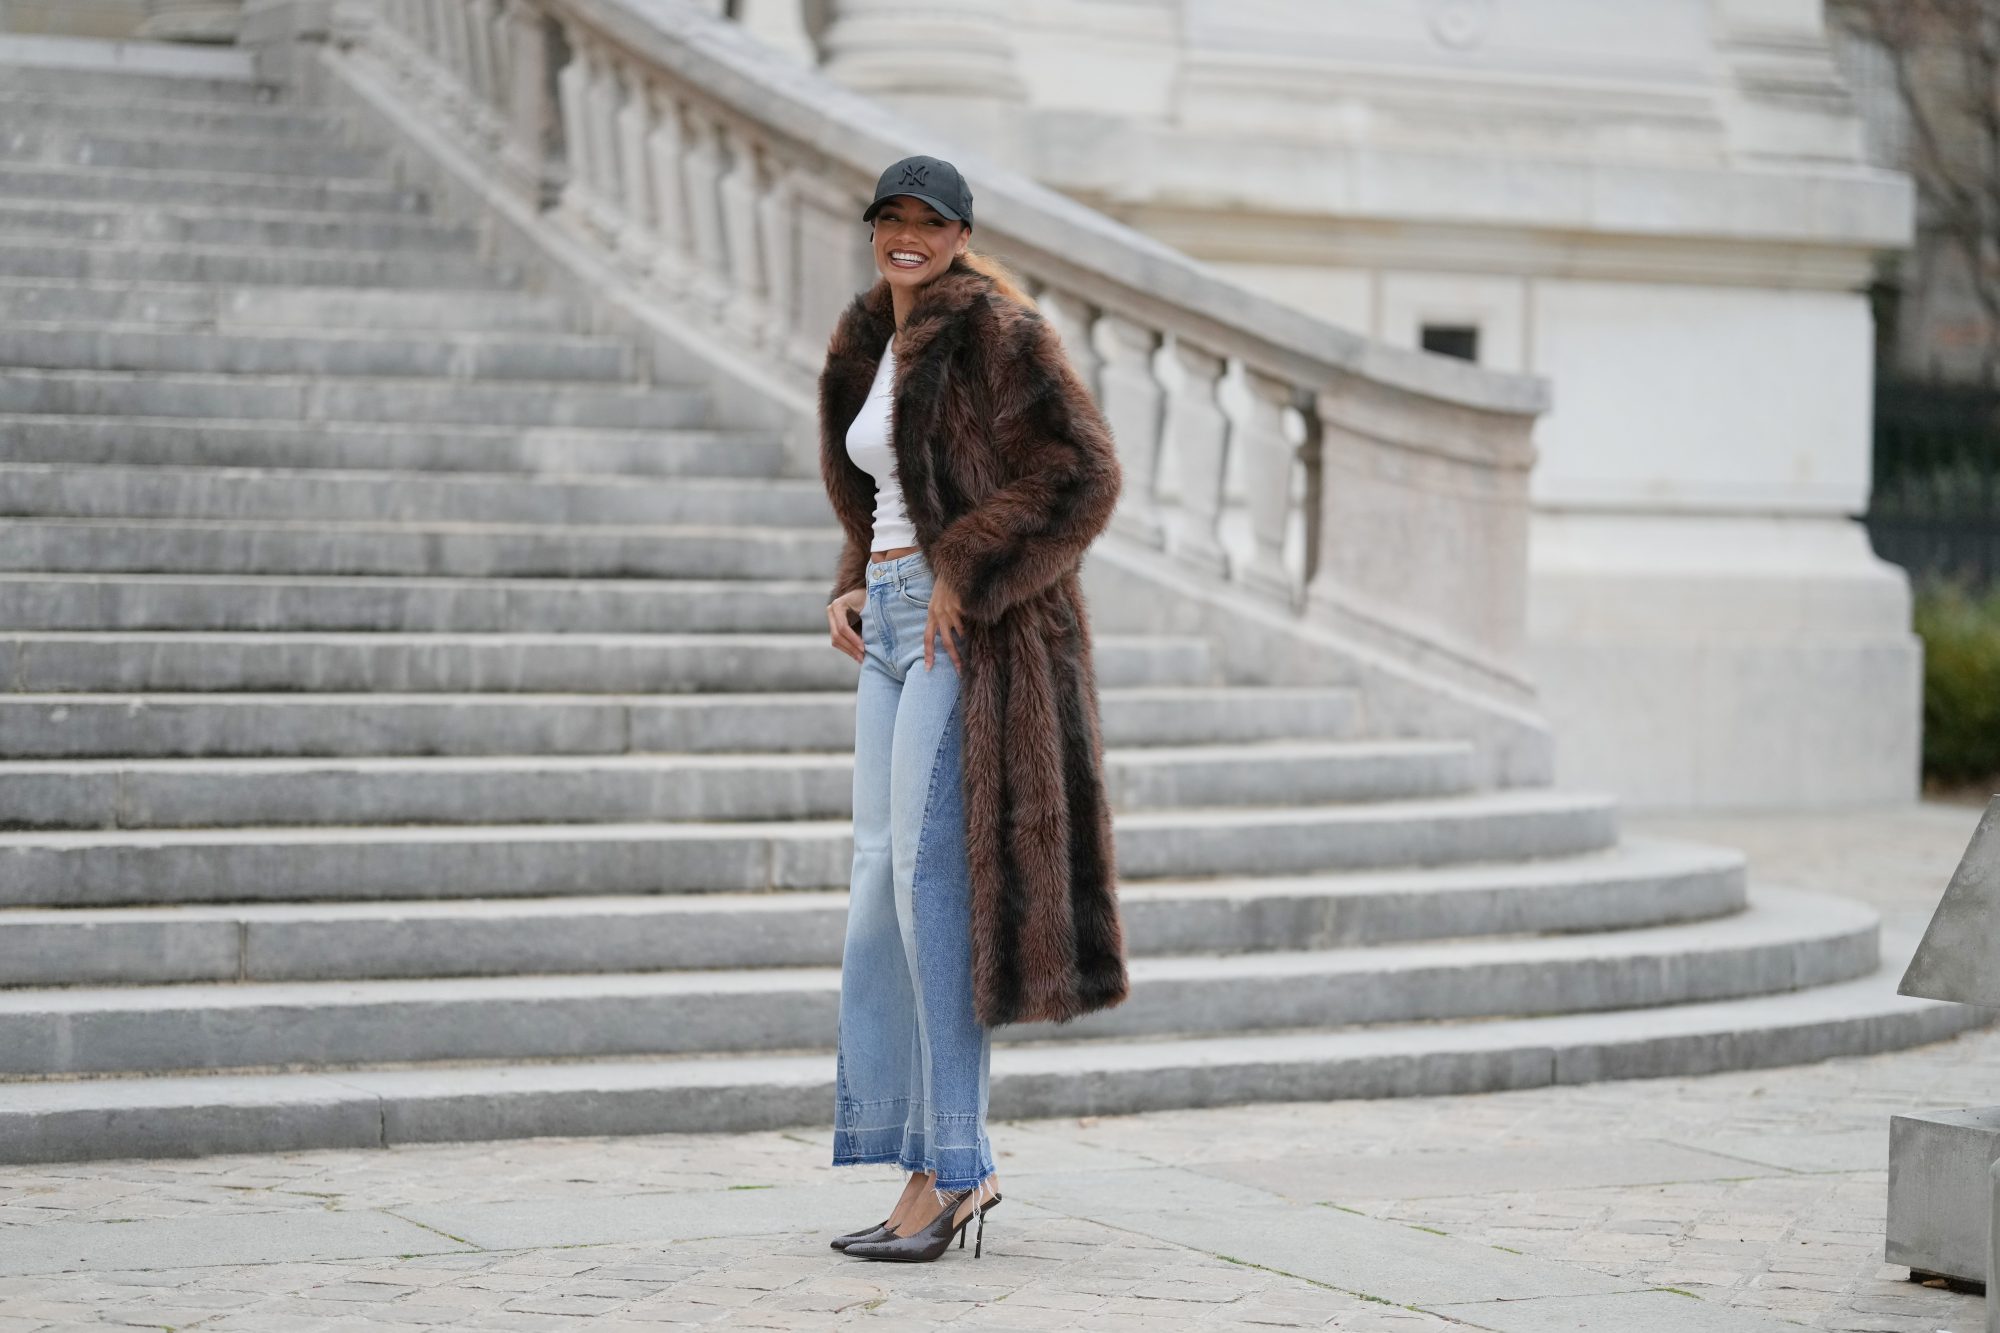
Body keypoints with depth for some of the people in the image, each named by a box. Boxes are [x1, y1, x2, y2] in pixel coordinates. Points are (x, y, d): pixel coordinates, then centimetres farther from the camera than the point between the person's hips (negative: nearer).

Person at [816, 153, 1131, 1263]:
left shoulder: (996, 331, -7)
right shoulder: (869, 348, 18)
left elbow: (1081, 472, -14)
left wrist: (966, 577, -18)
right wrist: (852, 588, 12)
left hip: (972, 631, -9)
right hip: (893, 627, 9)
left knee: (934, 879, -12)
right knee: (881, 889, 5)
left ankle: (953, 1164, -7)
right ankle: (937, 1169, 10)